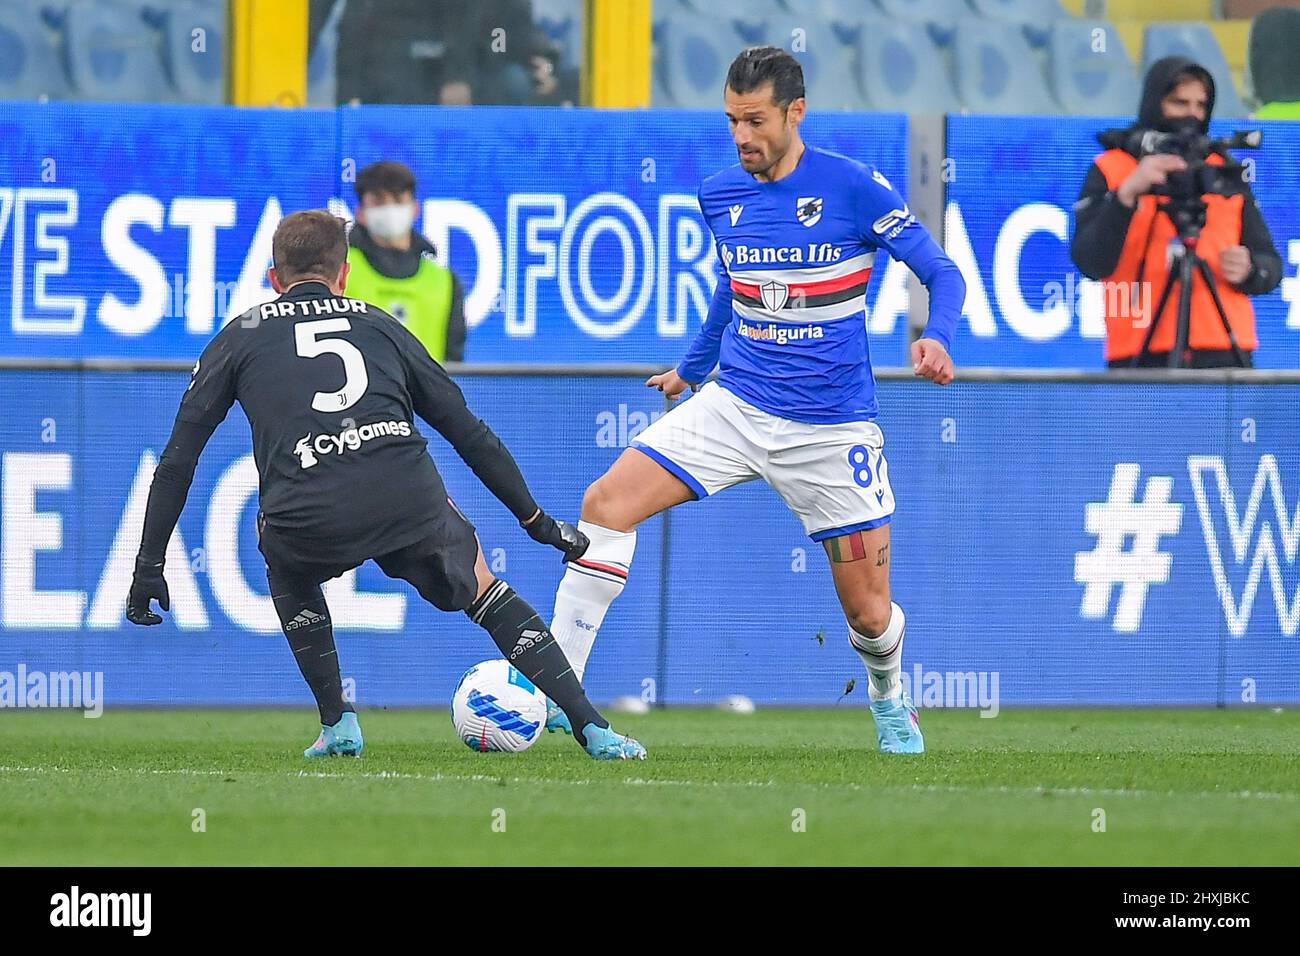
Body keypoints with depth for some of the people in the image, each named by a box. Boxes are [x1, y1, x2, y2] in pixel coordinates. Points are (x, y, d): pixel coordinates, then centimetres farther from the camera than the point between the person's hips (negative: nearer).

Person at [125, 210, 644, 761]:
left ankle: (337, 724, 25)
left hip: (305, 522, -1)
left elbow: (178, 458, 21)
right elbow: (468, 432, 30)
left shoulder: (239, 337, 25)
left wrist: (149, 566, 25)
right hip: (409, 503, 1)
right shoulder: (378, 325, 29)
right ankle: (594, 730, 16)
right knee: (481, 584, 27)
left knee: (289, 572, 36)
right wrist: (535, 519, 38)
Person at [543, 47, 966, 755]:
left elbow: (942, 274, -7)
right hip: (734, 404, 4)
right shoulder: (719, 195, 4)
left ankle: (889, 697, 38)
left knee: (869, 615, 2)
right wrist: (691, 367, 34)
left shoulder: (855, 189, -11)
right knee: (606, 504, -17)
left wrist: (936, 337, -26)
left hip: (831, 427, -4)